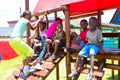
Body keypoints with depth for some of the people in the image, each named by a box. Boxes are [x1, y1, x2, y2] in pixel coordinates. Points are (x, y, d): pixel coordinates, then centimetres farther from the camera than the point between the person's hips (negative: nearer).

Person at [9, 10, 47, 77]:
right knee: (30, 51, 1)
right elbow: (33, 28, 12)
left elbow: (31, 24, 36)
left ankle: (26, 69, 21)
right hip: (17, 40, -9)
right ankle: (26, 68, -4)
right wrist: (38, 22, 25)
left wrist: (39, 20, 43)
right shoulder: (26, 21, -4)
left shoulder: (21, 20, 22)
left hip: (12, 40, 9)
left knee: (24, 55, 18)